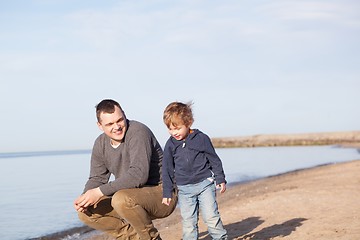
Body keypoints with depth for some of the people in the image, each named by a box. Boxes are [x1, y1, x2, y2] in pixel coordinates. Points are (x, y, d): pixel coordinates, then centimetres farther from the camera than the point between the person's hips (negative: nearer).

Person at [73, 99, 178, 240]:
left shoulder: (138, 132, -21)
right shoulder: (100, 144, 3)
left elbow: (139, 175, -32)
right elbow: (97, 178, 9)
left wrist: (101, 191, -31)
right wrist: (85, 197, -14)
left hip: (162, 193, -8)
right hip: (134, 196, 8)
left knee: (122, 199, -36)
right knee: (86, 213, -3)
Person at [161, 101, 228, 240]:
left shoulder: (201, 138, -6)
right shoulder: (170, 145, 2)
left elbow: (214, 160, 3)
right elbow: (167, 170, 7)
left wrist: (220, 179, 2)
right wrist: (167, 192, 6)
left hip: (205, 183, -2)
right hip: (184, 189, 3)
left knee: (211, 216, -5)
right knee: (188, 221, 2)